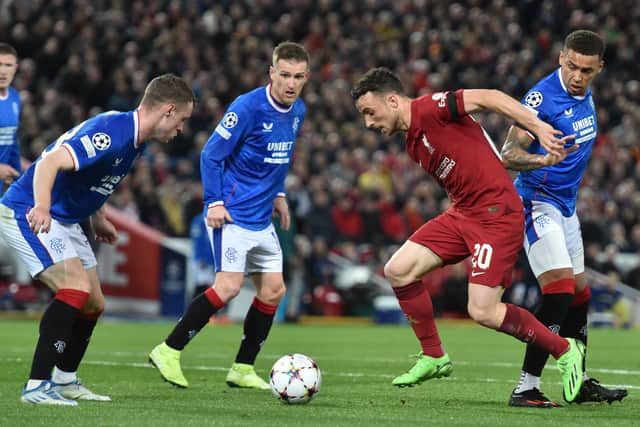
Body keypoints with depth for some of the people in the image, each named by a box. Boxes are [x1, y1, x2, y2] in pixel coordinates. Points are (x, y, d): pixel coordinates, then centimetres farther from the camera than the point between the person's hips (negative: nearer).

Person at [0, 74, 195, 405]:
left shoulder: (135, 139, 6)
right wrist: (40, 208, -50)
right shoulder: (111, 132, -26)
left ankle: (65, 381, 30)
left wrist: (98, 218, 26)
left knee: (93, 304, 13)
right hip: (28, 214, -10)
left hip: (64, 219, 10)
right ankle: (37, 386, -23)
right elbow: (51, 162, -37)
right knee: (77, 287, -24)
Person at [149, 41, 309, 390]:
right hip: (232, 215, -8)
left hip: (261, 219, 8)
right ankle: (169, 351, -10)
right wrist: (214, 202, -18)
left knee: (273, 290, 5)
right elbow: (211, 154, -13)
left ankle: (243, 369, 14)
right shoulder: (247, 107, -17)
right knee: (229, 286, -19)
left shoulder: (297, 111, 7)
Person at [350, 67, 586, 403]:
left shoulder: (429, 109, -12)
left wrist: (539, 128, -27)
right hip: (461, 213, 9)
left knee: (482, 312, -14)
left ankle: (564, 350, 5)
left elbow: (488, 97, -20)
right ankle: (433, 356, 11)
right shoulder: (413, 143, 16)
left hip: (496, 214, -9)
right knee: (398, 270, -2)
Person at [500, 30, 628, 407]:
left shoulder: (585, 96, 5)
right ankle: (526, 388, -20)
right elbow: (508, 154, -26)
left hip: (566, 206, 9)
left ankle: (579, 384, 26)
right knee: (560, 291, -20)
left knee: (579, 295, 14)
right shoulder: (543, 97, -21)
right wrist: (543, 160, -44)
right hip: (538, 203, -9)